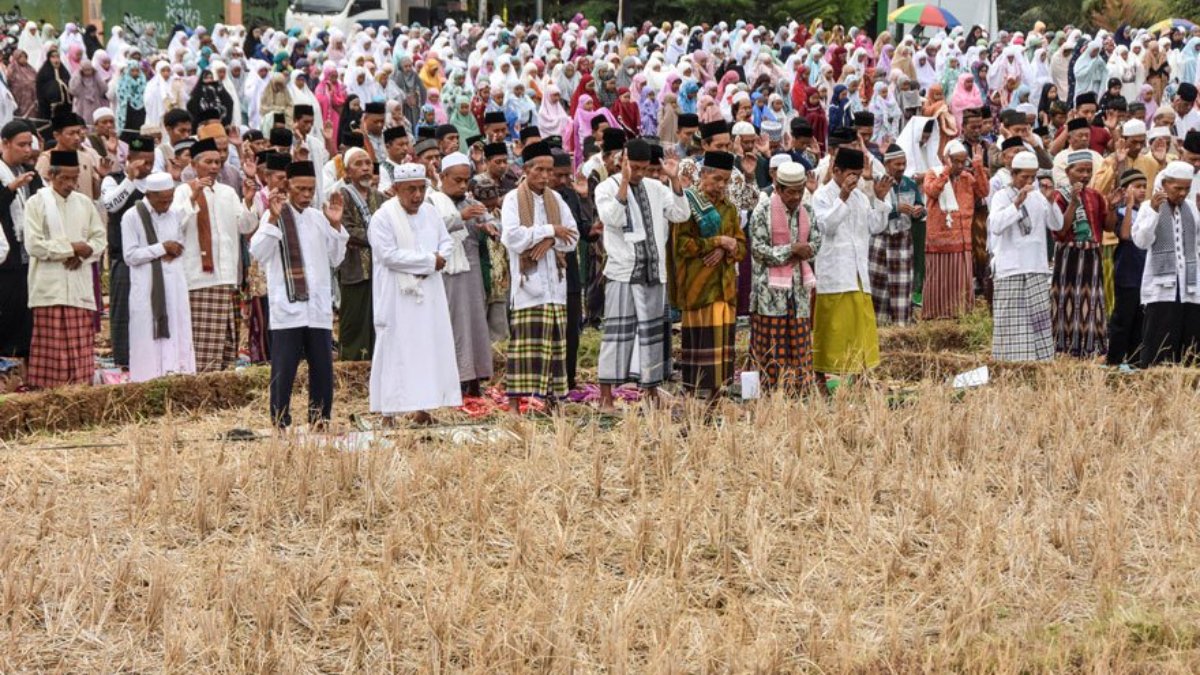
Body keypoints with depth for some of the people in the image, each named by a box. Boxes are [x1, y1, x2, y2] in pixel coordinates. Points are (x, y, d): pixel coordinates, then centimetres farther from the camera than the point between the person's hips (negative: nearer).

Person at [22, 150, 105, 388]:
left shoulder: (85, 203, 13)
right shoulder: (37, 203, -1)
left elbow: (100, 239, 14)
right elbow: (33, 244, -9)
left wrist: (84, 252, -7)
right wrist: (72, 247, -9)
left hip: (80, 286, 4)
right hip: (49, 287, -4)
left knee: (80, 348, 2)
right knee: (51, 348, -6)